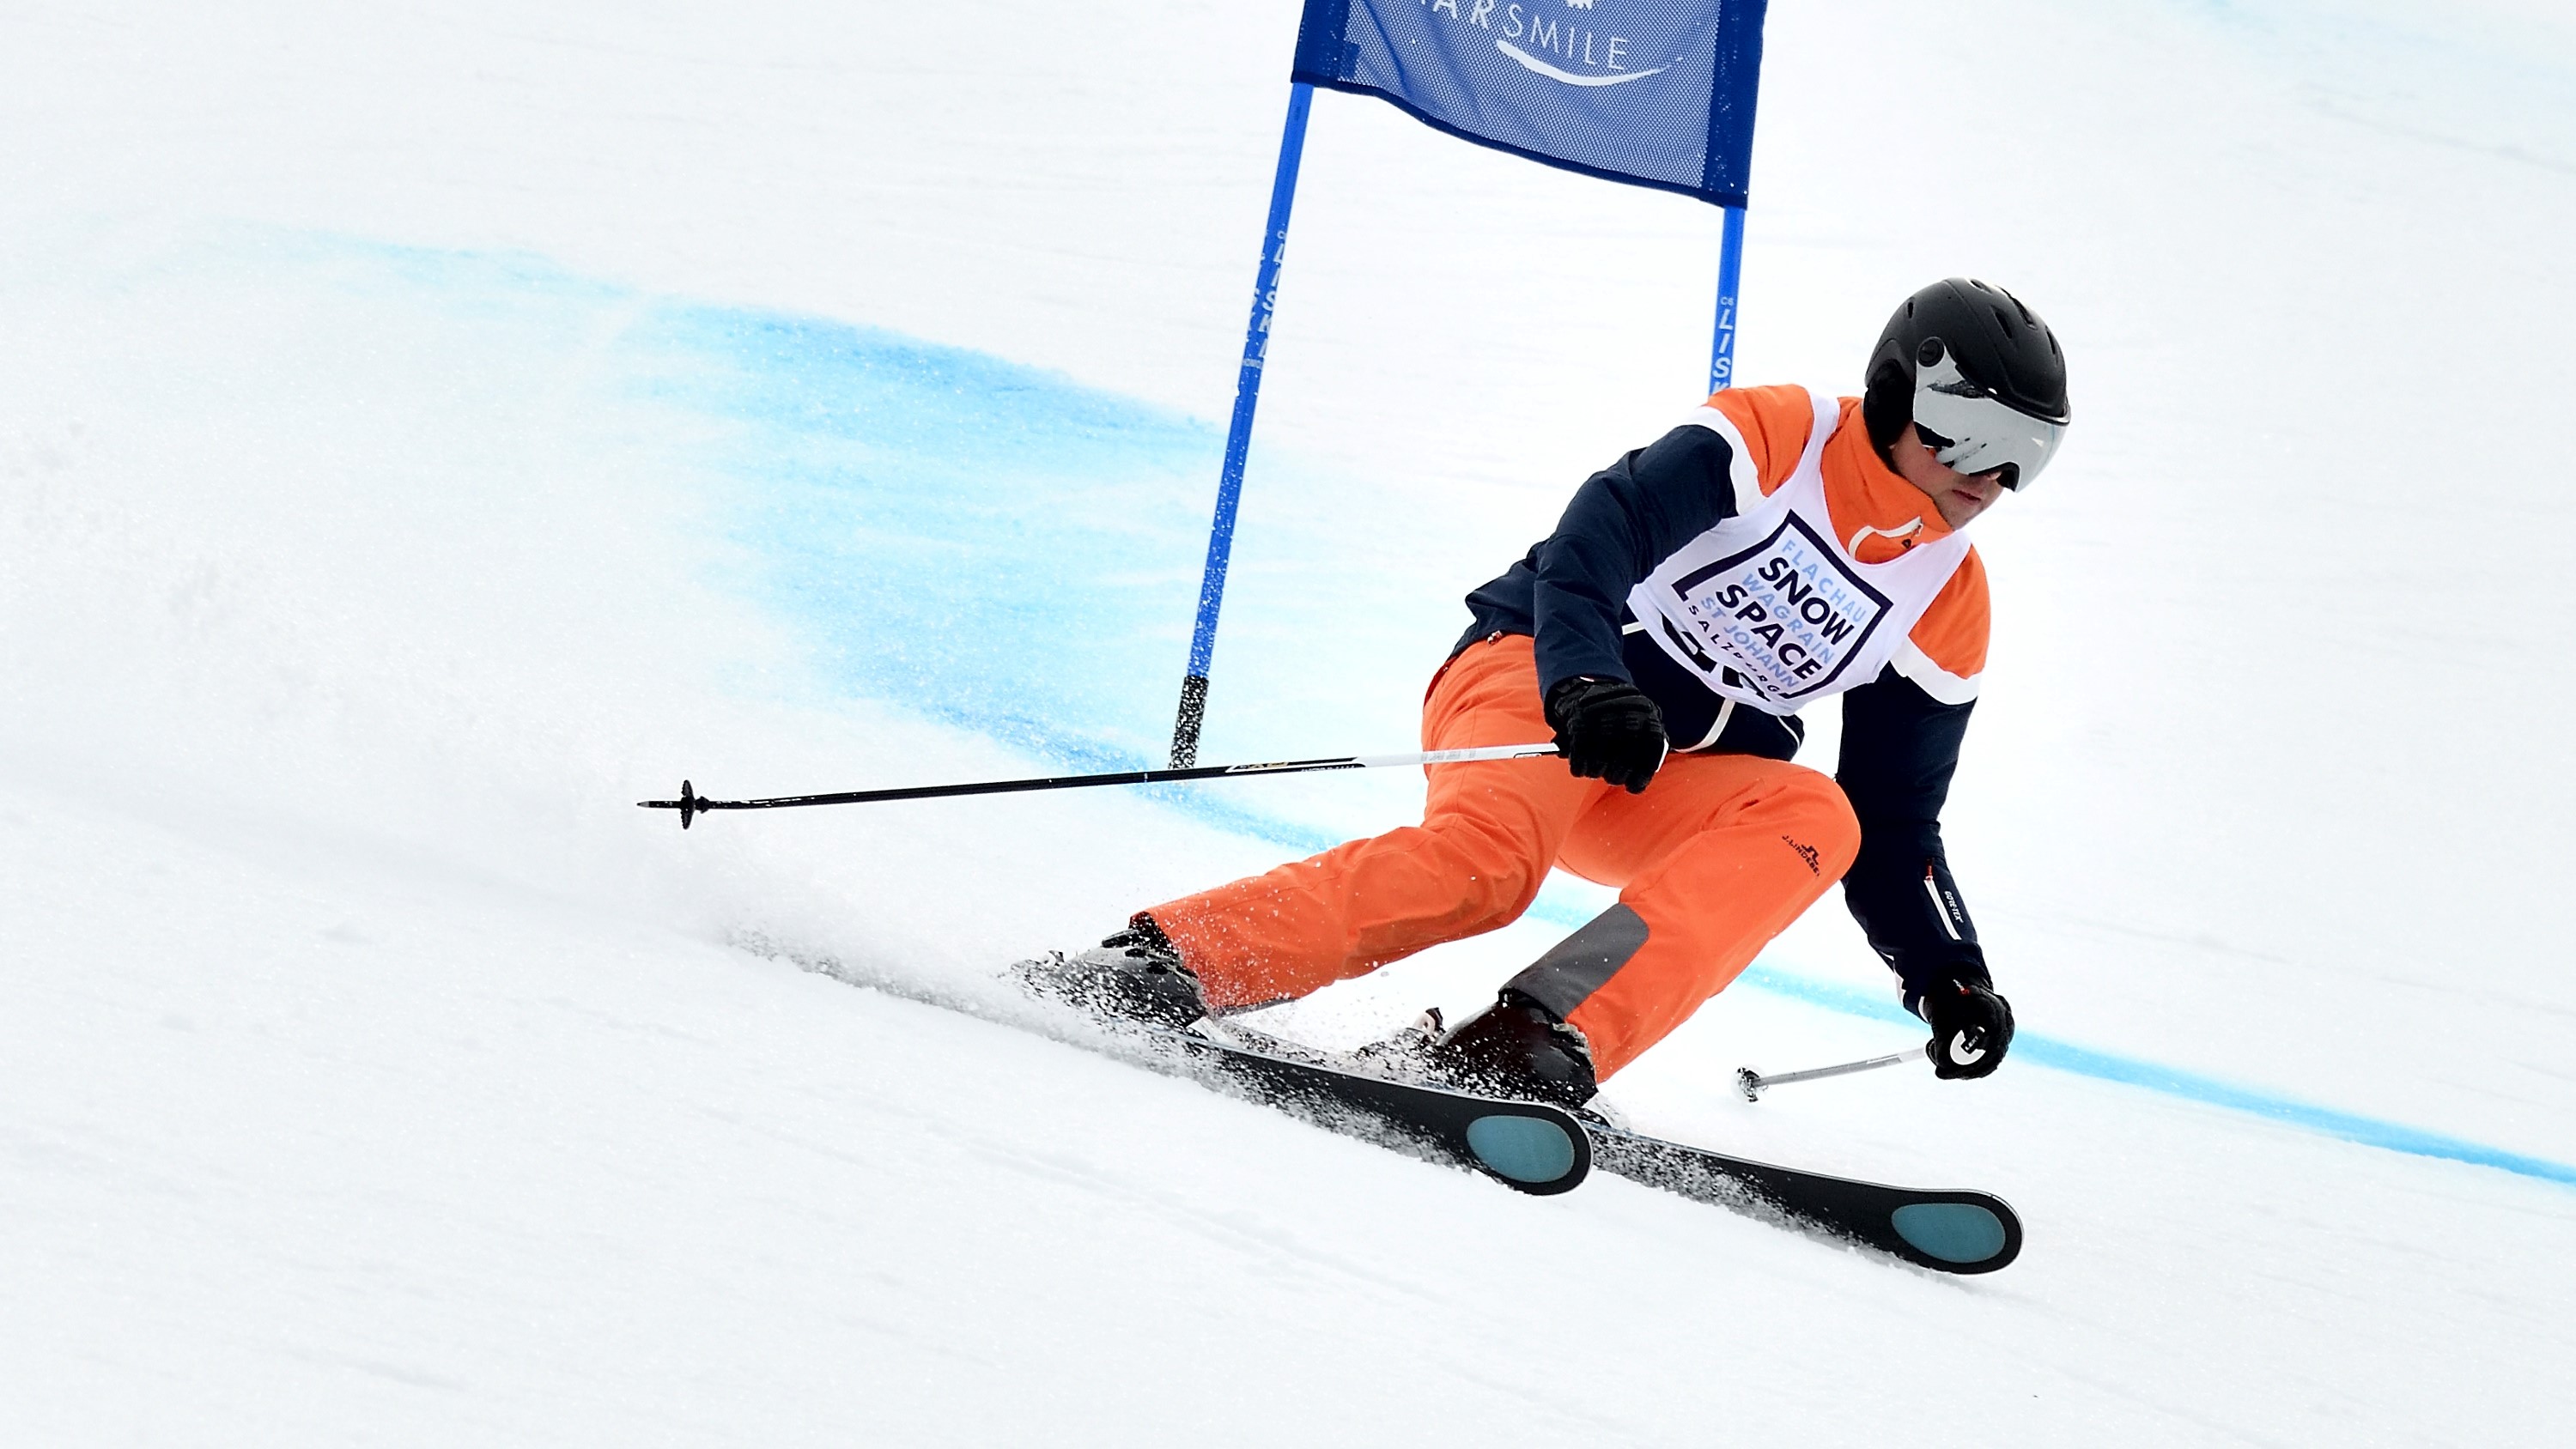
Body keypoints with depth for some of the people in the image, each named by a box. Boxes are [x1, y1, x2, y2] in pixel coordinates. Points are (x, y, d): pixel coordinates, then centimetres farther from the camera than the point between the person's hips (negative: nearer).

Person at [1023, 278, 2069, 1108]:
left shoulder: (1949, 610, 8)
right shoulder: (1771, 438, -9)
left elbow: (1898, 823, 13)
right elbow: (1593, 539, -20)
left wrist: (1947, 972, 0)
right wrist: (1585, 684, -38)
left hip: (1671, 784, 6)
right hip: (1537, 665, -5)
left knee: (1817, 820, -26)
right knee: (1491, 858, -35)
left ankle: (1534, 1043, -40)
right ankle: (1159, 963, -34)